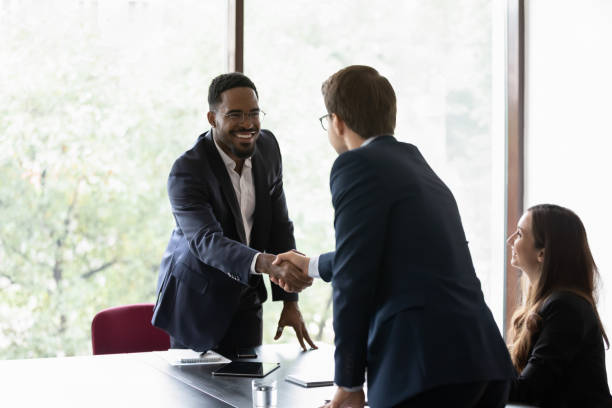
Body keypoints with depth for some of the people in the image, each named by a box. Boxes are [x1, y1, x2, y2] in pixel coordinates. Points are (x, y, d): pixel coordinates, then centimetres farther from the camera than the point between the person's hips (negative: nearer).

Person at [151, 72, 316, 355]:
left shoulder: (267, 146, -4)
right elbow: (206, 241, -35)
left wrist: (290, 301, -3)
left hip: (245, 297, 5)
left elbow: (279, 224, 1)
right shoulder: (187, 171, -23)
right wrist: (266, 263, -52)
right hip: (197, 300, -5)